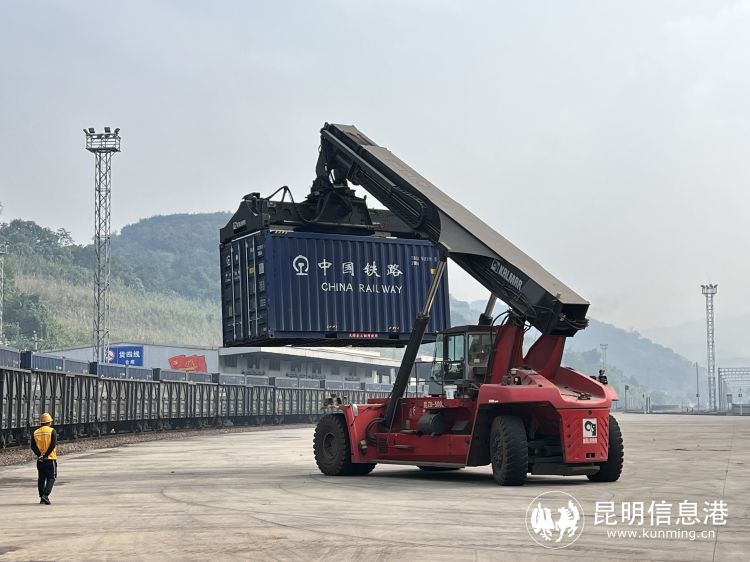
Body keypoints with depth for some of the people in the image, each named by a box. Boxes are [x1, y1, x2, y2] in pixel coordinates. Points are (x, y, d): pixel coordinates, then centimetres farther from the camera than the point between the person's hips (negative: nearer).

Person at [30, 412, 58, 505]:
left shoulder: (36, 433, 8)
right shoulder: (52, 431, -6)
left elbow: (33, 446, -2)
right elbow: (53, 444, -17)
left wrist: (39, 454, -10)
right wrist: (46, 455, -13)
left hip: (40, 460, 4)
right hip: (50, 459, -4)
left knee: (41, 478, 12)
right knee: (51, 478, 1)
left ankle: (42, 498, 14)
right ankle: (45, 495, -15)